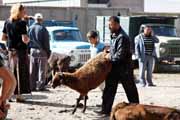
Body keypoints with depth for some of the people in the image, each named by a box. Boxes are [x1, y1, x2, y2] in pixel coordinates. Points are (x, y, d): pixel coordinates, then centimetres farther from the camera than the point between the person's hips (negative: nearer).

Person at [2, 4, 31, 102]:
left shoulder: (7, 22, 5)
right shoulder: (21, 23, -14)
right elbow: (24, 39, -20)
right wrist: (28, 40, 1)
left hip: (11, 51, 6)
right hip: (21, 50, -6)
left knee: (12, 73, 15)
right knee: (21, 73, 1)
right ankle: (19, 95, 2)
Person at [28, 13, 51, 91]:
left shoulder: (30, 28, 4)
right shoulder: (43, 29, -10)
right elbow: (46, 42, -9)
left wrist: (28, 51, 15)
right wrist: (48, 52, -1)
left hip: (32, 51, 5)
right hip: (41, 51, -5)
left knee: (32, 70, 10)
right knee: (42, 70, 0)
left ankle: (32, 86, 11)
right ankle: (40, 86, -1)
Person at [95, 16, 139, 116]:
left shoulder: (122, 37, -22)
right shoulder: (114, 35, 8)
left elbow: (120, 55, -26)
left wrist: (110, 57, -12)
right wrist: (108, 52, 8)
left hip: (123, 67, -9)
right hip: (114, 67, 9)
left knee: (130, 89, 5)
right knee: (109, 89, 9)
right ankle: (106, 109, 13)